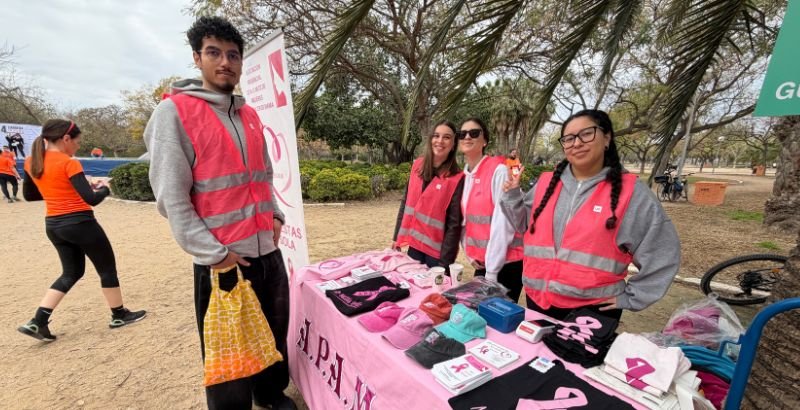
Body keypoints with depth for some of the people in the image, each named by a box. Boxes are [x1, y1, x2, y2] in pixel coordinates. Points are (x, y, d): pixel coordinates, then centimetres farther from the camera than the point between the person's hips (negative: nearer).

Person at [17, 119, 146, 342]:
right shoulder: (69, 163, -17)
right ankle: (119, 315, 20)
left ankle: (37, 322, 14)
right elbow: (92, 199, -22)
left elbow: (28, 195, 16)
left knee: (72, 272, 21)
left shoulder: (30, 162, 5)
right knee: (107, 268, 8)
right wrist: (103, 188, -2)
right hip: (79, 223, -8)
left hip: (53, 225, 8)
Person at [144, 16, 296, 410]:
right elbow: (170, 196, -11)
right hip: (223, 260, -6)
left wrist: (274, 214, 6)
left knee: (275, 334, 21)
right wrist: (213, 254, -15)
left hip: (268, 251, 6)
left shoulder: (250, 115, 12)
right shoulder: (174, 111, -7)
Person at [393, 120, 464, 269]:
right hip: (414, 243, 5)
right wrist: (397, 237, 8)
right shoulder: (418, 165, 1)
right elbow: (406, 202, 8)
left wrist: (445, 260, -13)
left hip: (437, 250, -4)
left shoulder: (457, 178, -13)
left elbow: (454, 224, -13)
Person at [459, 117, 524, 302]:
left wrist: (492, 270, -16)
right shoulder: (464, 175, 6)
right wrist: (469, 252, 4)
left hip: (506, 263, -6)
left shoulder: (499, 170, -16)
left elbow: (503, 222, -18)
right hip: (481, 262, 7)